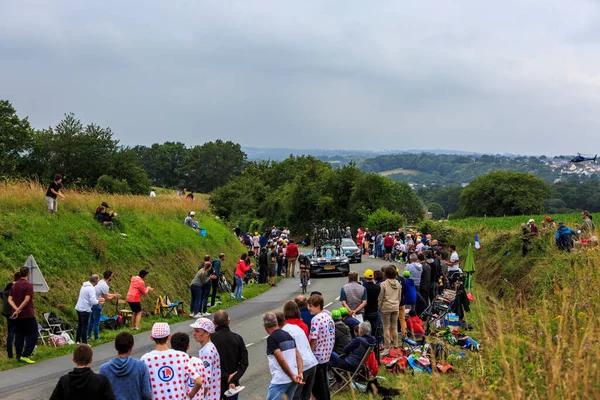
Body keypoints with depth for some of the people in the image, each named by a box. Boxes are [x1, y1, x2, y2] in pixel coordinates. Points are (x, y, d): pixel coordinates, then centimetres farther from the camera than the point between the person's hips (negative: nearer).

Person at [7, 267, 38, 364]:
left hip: (17, 316, 7)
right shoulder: (28, 285, -11)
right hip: (27, 315, -7)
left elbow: (10, 299, 2)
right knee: (32, 335, -1)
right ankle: (25, 355, -9)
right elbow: (27, 300, -19)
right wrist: (18, 310, -14)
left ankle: (19, 356, 13)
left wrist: (16, 308, -10)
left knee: (19, 336, 12)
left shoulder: (14, 285, 10)